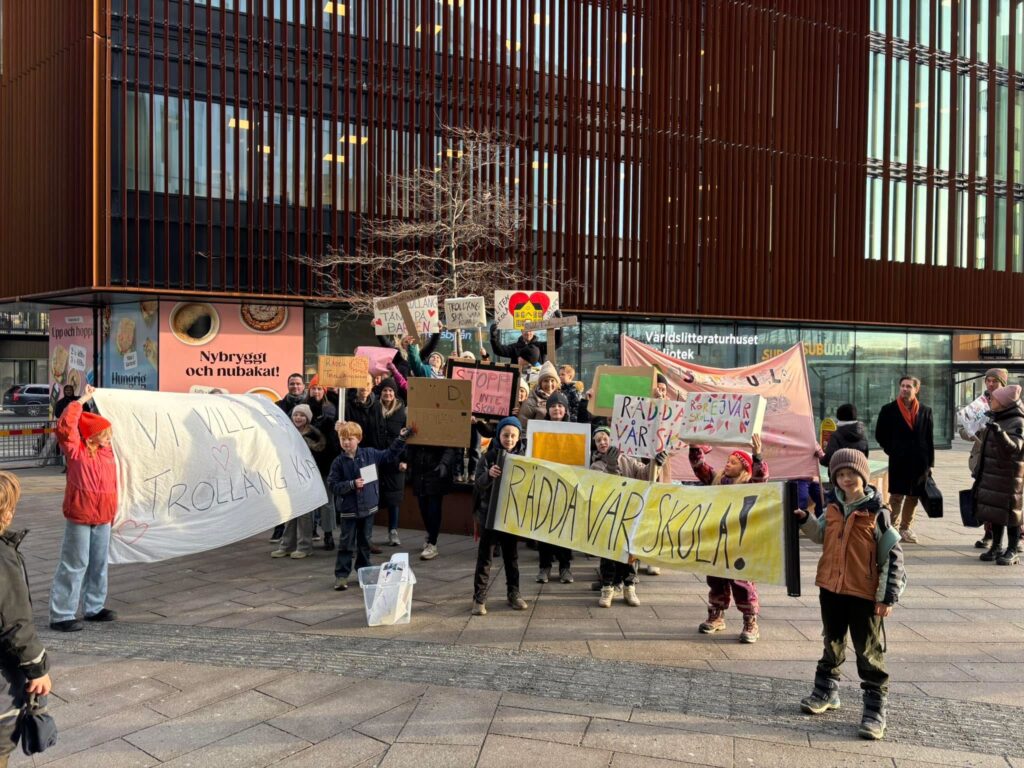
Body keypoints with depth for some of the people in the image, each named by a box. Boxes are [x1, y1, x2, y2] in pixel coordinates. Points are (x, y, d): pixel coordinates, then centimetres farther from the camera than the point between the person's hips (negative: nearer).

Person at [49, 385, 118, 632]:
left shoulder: (106, 452, 6)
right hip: (80, 518, -6)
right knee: (75, 564, -4)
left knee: (99, 564, 15)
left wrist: (113, 509, 20)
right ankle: (61, 615, 3)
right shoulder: (76, 451, -11)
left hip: (103, 518, 7)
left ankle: (95, 607, 27)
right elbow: (65, 428, -24)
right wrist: (82, 400, -23)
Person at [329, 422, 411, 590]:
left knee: (365, 542, 15)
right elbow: (333, 486, -9)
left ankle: (364, 571, 28)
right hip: (348, 510, -3)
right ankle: (341, 575, 7)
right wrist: (352, 484, -19)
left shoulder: (370, 454, -2)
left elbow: (390, 456, 11)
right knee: (346, 543, 1)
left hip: (368, 507, 3)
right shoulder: (339, 462, -8)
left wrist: (401, 439, 8)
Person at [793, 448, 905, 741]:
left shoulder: (876, 513, -13)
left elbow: (893, 556, -12)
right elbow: (821, 535, 22)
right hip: (830, 588, 6)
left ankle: (875, 708, 10)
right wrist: (805, 519, 2)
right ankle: (826, 691, 36)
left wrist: (888, 596, -13)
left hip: (865, 593, -6)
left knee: (869, 651, 2)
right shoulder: (833, 507, 3)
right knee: (832, 643, 20)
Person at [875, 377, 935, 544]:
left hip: (919, 462, 3)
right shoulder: (889, 410, 1)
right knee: (896, 496, -3)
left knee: (913, 496, 10)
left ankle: (906, 527, 22)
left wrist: (930, 462, 4)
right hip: (898, 461, -3)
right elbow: (880, 434, 6)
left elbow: (929, 438, 7)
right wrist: (892, 450, -1)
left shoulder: (925, 411, 7)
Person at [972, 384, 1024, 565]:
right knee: (994, 511, 12)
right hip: (991, 473, 8)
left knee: (1009, 512, 0)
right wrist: (978, 469, 23)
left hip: (1008, 475, -8)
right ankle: (996, 547, 22)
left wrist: (999, 432, -44)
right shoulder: (995, 418, 10)